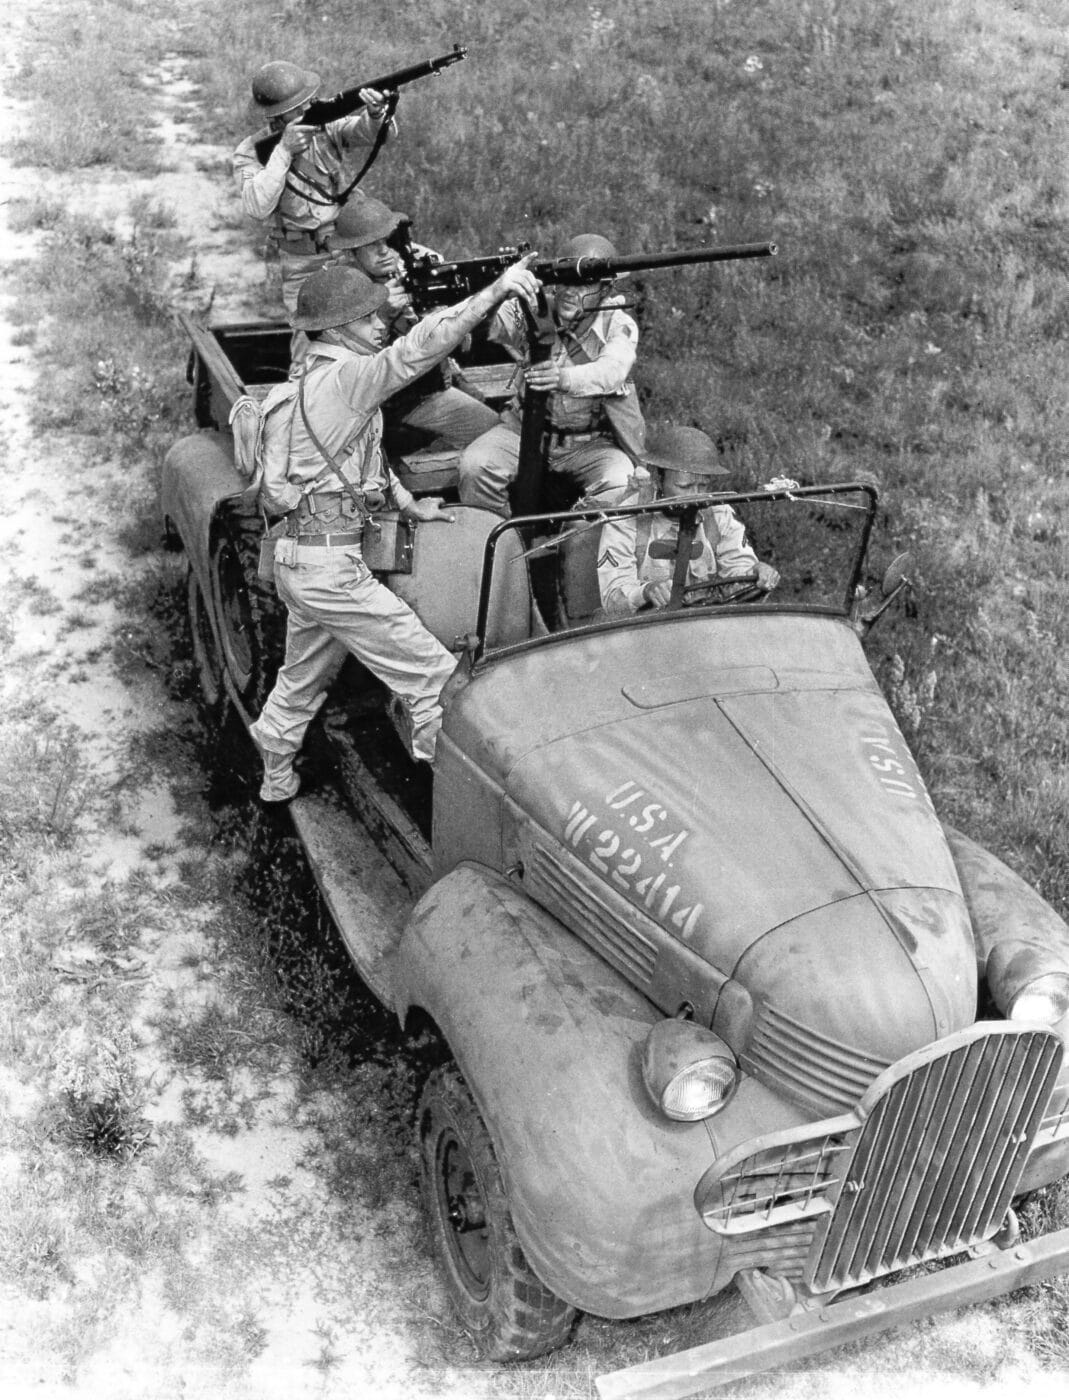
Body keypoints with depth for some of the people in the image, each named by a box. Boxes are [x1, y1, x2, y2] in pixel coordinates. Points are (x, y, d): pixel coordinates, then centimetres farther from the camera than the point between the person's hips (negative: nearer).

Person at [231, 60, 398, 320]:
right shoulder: (249, 153, -6)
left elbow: (373, 133, -15)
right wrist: (283, 152, -24)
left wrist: (376, 113, -39)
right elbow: (257, 208, -21)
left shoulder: (327, 125, -2)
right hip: (305, 269, -1)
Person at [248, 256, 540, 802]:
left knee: (304, 676, 27)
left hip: (300, 557, 10)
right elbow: (417, 348, -30)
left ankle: (275, 777, 42)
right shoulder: (344, 377, -17)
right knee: (433, 675, -5)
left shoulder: (317, 378, 15)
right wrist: (495, 290, -32)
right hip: (329, 566, -10)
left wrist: (408, 503, 22)